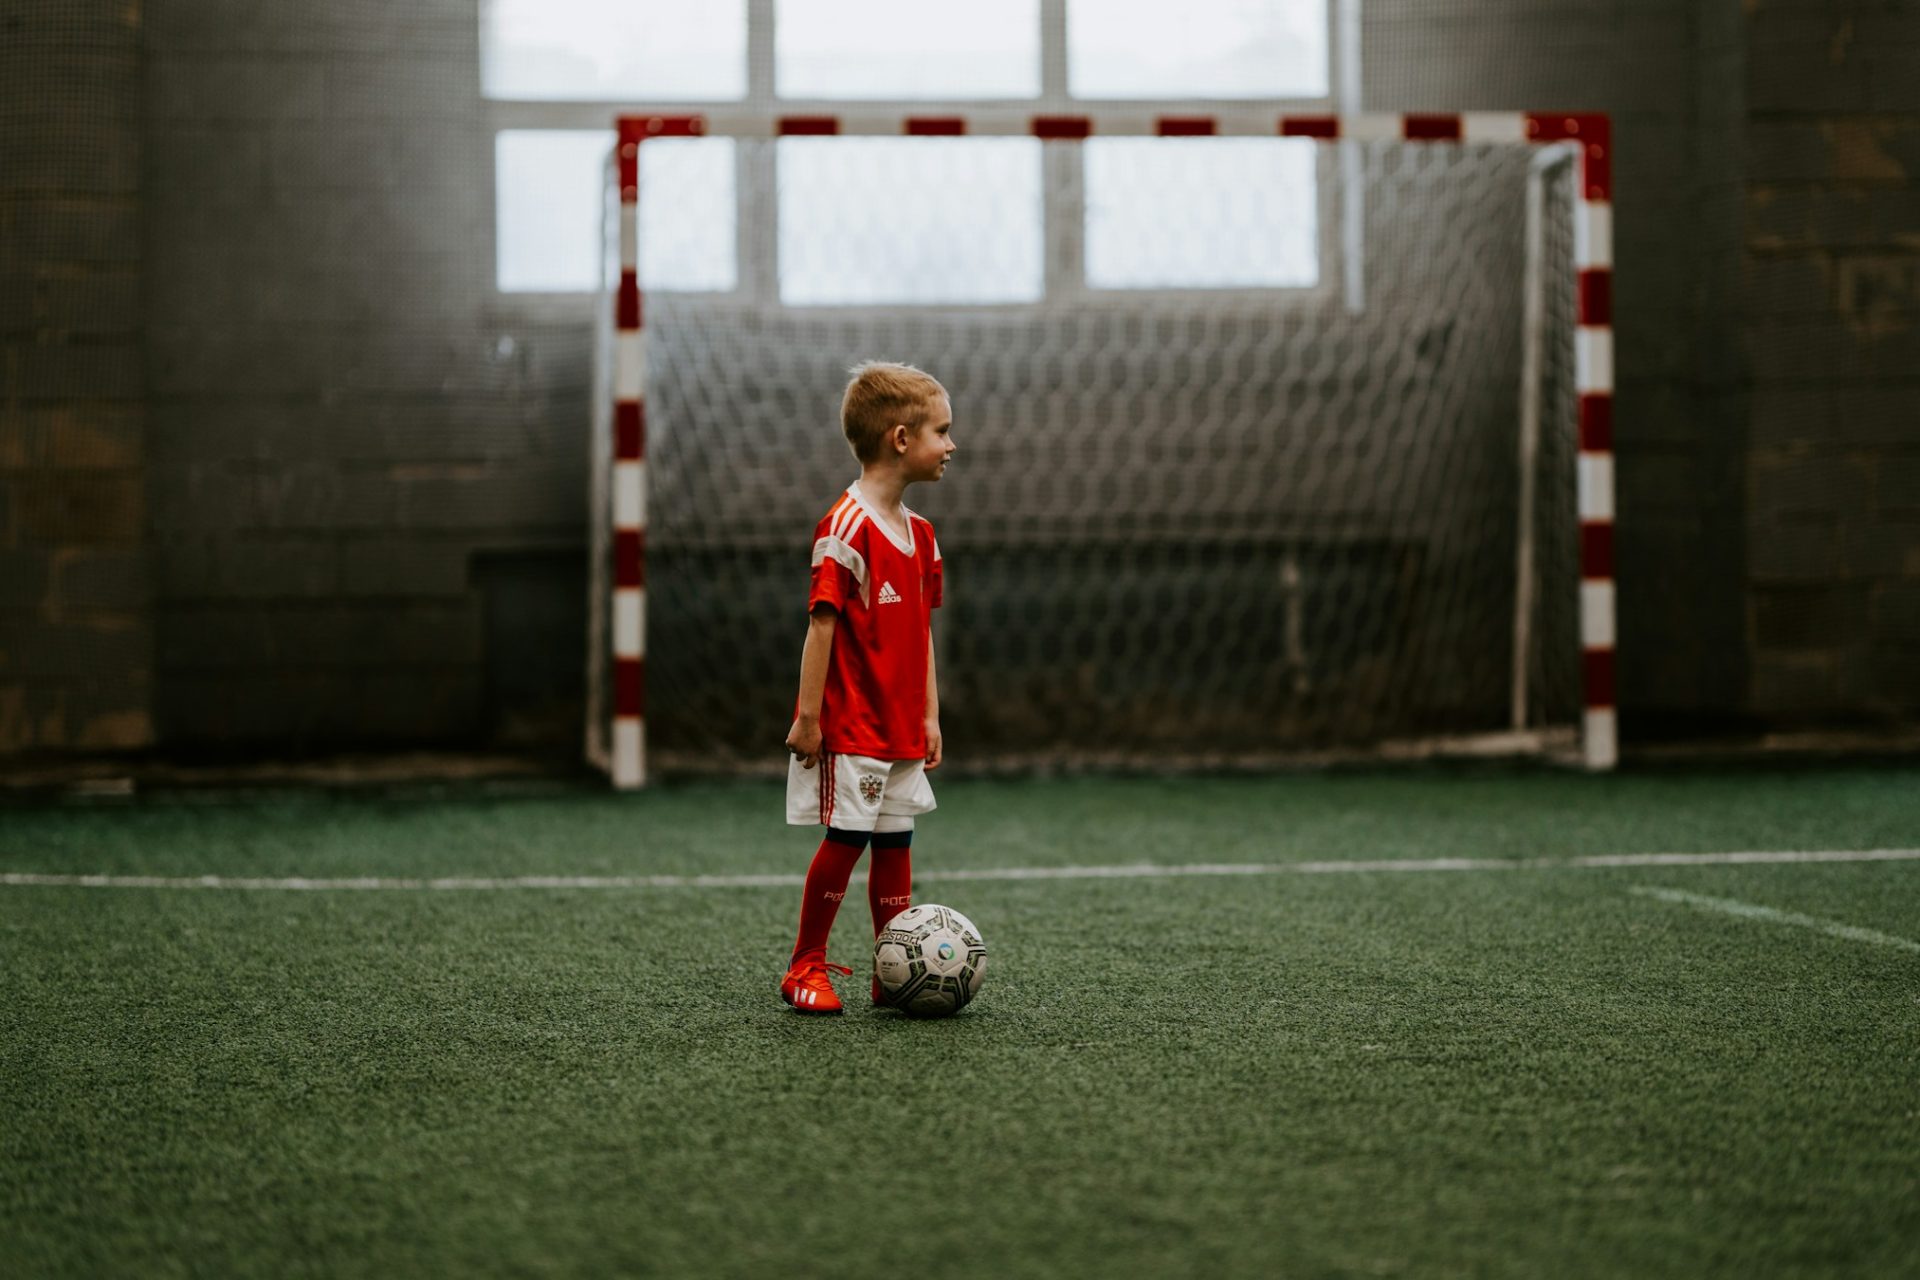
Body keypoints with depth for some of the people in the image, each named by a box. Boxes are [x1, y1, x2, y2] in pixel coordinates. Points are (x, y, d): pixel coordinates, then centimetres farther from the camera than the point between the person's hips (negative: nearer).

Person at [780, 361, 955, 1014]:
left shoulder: (919, 533, 12)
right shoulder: (847, 526, -15)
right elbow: (822, 624, -17)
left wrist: (929, 716, 14)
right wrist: (808, 716, -18)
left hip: (900, 728, 8)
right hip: (848, 725, -8)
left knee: (895, 844, 9)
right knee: (845, 838, -5)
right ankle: (806, 967, 9)